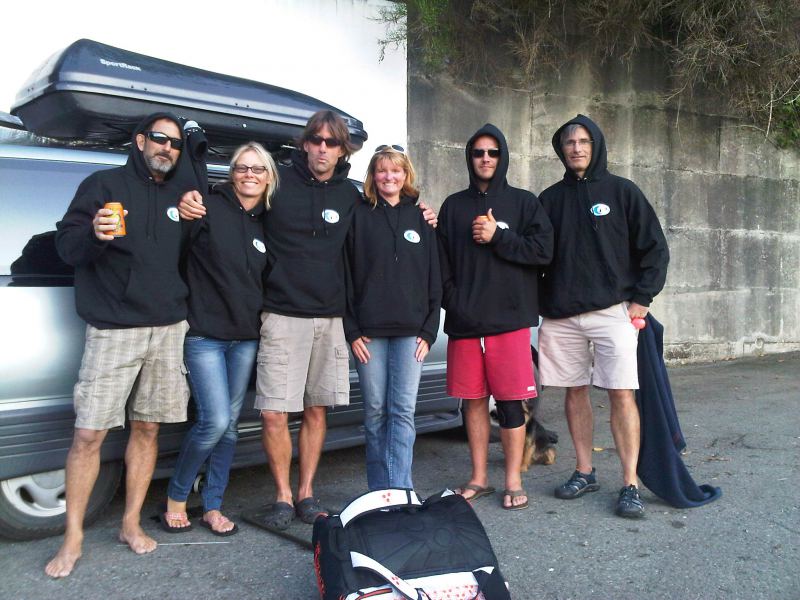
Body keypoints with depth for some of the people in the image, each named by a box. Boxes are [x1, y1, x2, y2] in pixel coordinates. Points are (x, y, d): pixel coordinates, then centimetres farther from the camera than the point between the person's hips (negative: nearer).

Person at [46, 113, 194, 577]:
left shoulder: (182, 195, 14)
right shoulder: (105, 185, 3)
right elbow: (67, 245, -3)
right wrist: (94, 234, -22)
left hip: (169, 329, 4)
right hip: (113, 330, -3)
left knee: (147, 428, 9)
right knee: (88, 433, -4)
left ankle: (131, 523, 22)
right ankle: (73, 539, 10)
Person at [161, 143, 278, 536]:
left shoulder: (266, 224, 10)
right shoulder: (209, 208, -6)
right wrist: (185, 209, -26)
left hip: (246, 337, 5)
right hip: (205, 334, -5)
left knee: (229, 423, 9)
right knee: (215, 421, -11)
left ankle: (212, 507, 24)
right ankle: (176, 497, 14)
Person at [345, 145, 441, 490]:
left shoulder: (420, 217, 10)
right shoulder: (359, 216, 6)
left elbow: (434, 278, 8)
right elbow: (346, 275, 2)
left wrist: (429, 330, 0)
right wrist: (352, 331, -5)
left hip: (411, 331, 1)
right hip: (369, 331, 0)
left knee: (403, 410, -3)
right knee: (375, 410, 5)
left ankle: (399, 491, 1)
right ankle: (379, 491, 15)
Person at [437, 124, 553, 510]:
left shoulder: (523, 203, 9)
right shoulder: (454, 206, 14)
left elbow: (543, 249, -4)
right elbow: (441, 263, 7)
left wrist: (497, 237, -9)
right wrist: (453, 304, -4)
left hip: (509, 319, -2)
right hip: (464, 320, 2)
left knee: (510, 402, 0)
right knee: (473, 400, 8)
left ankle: (513, 481, 12)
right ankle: (479, 478, 20)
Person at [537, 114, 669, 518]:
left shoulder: (621, 191, 4)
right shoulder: (551, 199, 12)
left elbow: (655, 247, 3)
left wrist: (641, 298, -5)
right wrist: (541, 303, 3)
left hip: (612, 311, -3)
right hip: (561, 315, 3)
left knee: (622, 394, -7)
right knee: (574, 392, 8)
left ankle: (630, 485, 0)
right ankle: (584, 473, 21)